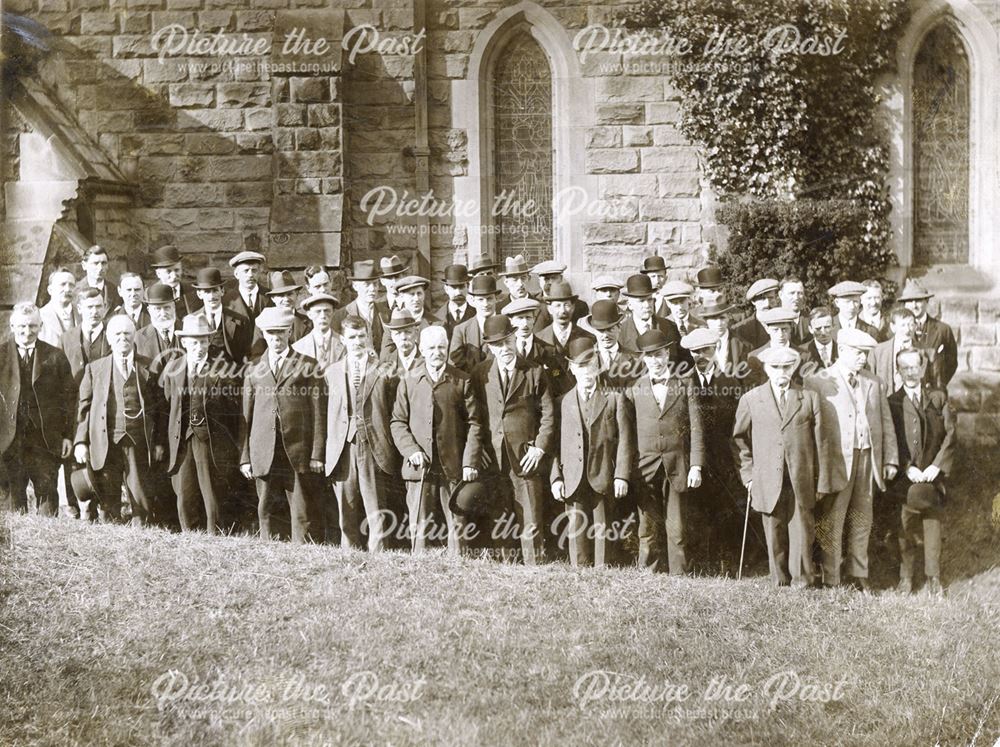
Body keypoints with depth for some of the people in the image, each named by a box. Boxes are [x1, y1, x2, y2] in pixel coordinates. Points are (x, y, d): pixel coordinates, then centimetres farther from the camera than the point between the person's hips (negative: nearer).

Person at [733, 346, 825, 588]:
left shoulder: (809, 397, 7)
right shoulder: (750, 400, 6)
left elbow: (819, 439, 7)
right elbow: (739, 438, 12)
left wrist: (821, 478, 4)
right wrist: (747, 473, 5)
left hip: (801, 481, 0)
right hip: (768, 482, 0)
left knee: (802, 529, 1)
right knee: (774, 533, 4)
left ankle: (802, 577, 13)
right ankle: (780, 579, 15)